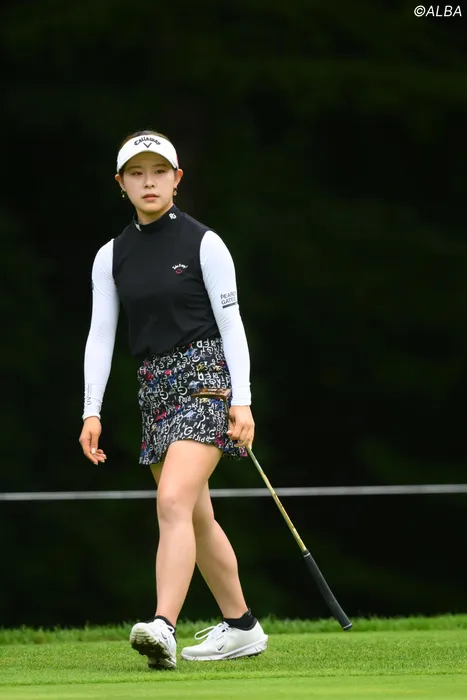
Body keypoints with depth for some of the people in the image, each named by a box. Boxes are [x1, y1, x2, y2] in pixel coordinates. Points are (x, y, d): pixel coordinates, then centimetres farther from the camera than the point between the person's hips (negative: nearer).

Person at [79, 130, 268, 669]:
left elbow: (231, 323, -4)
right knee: (196, 518, 11)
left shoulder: (204, 244, -3)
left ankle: (163, 629, -33)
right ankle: (241, 628, 23)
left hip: (205, 375, -6)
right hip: (154, 387, 6)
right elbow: (100, 334, 9)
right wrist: (92, 411, 1)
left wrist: (242, 401, -12)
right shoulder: (111, 256, 9)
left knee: (174, 501, -22)